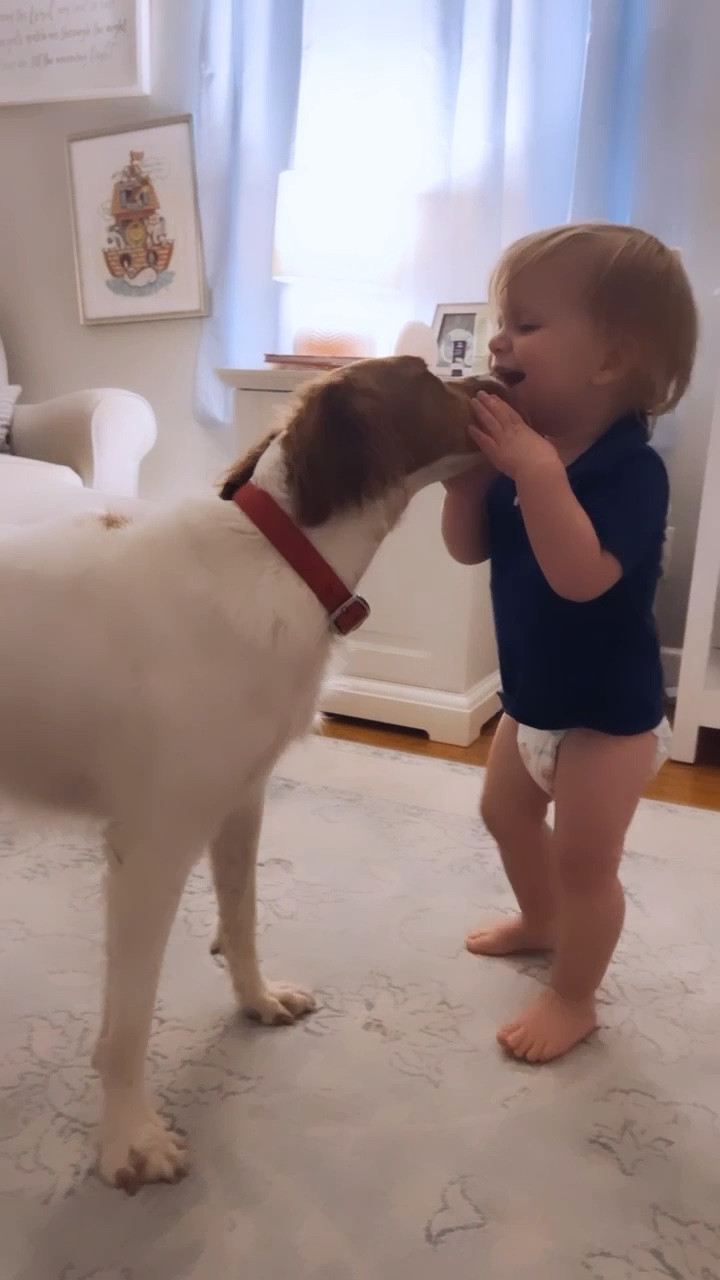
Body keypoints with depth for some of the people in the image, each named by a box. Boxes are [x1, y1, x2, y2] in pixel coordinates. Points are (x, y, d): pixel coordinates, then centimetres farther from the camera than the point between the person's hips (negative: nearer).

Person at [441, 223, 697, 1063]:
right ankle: (540, 921, 52)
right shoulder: (524, 453, -4)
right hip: (533, 698, 9)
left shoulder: (630, 469, -26)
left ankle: (573, 999, 27)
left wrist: (537, 471, -43)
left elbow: (580, 577, -40)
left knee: (583, 862, 4)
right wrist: (468, 474, -18)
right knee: (506, 813, 25)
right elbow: (470, 550, -2)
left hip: (610, 712, -8)